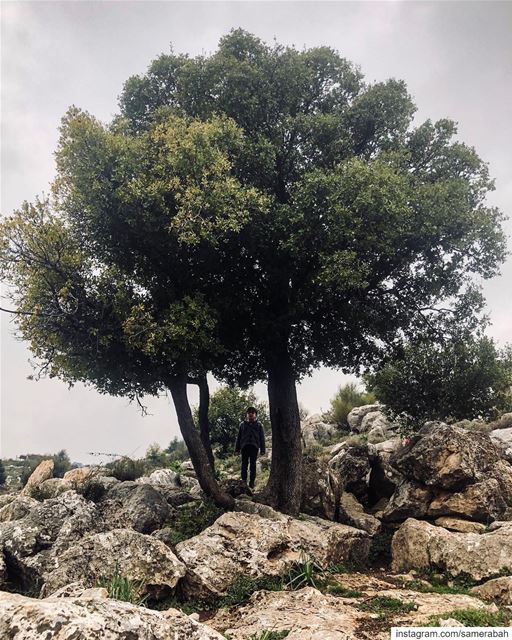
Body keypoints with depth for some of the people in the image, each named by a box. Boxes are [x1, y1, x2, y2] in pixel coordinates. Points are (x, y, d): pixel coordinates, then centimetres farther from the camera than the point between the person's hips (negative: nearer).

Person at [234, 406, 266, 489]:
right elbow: (239, 437, 13)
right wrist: (237, 448, 8)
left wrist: (262, 449, 2)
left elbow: (262, 437, 8)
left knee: (253, 464, 3)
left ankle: (252, 482, 9)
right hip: (244, 446, 1)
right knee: (244, 464, 1)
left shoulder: (259, 424, 9)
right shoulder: (242, 424, 11)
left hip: (254, 446, -1)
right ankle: (244, 481, 5)